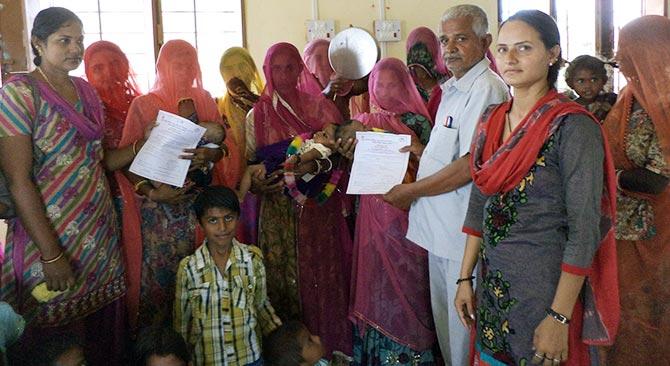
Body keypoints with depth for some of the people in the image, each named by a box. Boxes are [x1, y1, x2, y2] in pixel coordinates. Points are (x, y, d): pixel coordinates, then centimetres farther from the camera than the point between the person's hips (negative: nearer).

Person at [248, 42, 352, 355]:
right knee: (283, 280, 4)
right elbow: (247, 165, 6)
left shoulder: (318, 106, 4)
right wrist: (257, 183, -14)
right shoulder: (258, 115, 6)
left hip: (319, 210, 0)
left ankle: (327, 347, 18)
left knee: (322, 276, 2)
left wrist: (314, 165, -18)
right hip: (278, 210, 1)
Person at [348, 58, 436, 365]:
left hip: (407, 215, -4)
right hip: (374, 217, 4)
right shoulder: (365, 121, 10)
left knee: (406, 282, 0)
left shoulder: (417, 121, -1)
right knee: (374, 282, 8)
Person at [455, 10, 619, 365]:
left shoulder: (573, 126, -15)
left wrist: (559, 318, -19)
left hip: (546, 285, -6)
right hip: (491, 283, 6)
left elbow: (584, 231, -17)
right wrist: (465, 278, 8)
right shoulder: (492, 120, 4)